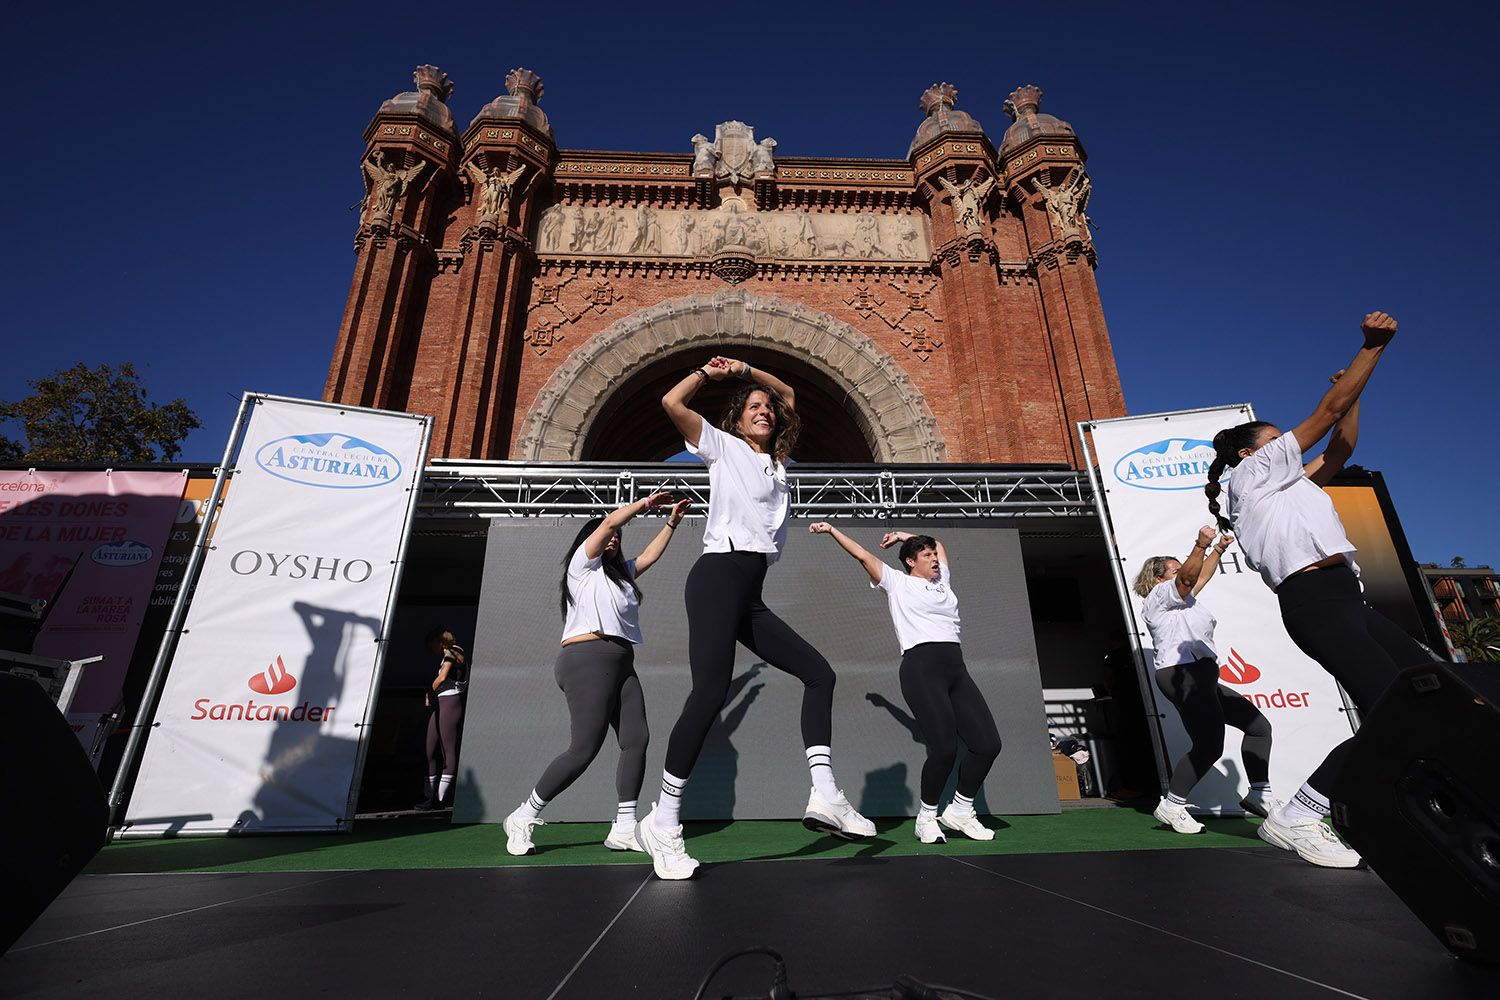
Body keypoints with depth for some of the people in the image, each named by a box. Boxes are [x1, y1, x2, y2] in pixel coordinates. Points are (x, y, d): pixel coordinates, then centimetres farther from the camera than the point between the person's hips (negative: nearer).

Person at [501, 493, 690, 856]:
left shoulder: (620, 573, 26)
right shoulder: (583, 563, 5)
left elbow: (650, 555, 33)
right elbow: (609, 521, -3)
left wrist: (672, 522, 31)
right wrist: (645, 502, 7)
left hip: (621, 666, 9)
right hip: (588, 661, -8)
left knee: (636, 741, -4)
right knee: (584, 749, -12)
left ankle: (624, 828, 0)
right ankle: (523, 817, 4)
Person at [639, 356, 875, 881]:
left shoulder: (775, 460, 26)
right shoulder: (723, 446, 10)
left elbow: (789, 396, 36)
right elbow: (672, 403, 0)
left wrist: (746, 369, 26)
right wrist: (711, 370, 14)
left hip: (752, 596, 8)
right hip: (719, 575, -8)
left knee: (819, 673, 1)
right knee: (711, 690, -18)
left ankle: (824, 795, -1)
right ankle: (663, 822, -9)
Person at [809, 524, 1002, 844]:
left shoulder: (942, 581, 25)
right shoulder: (897, 583, 10)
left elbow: (939, 544, 41)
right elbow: (863, 554, 10)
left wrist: (904, 535, 40)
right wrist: (832, 530, 16)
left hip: (957, 670, 7)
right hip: (921, 668, -7)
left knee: (988, 745, -3)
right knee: (944, 749, -15)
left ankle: (960, 810, 19)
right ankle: (926, 817, 10)